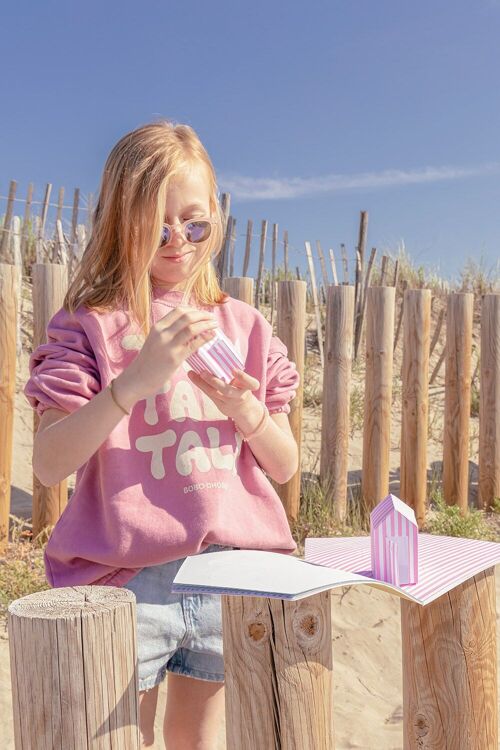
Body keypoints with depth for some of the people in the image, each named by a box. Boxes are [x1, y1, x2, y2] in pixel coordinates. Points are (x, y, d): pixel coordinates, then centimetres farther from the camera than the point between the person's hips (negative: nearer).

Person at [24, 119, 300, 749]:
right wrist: (136, 380, -25)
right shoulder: (90, 324, -5)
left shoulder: (246, 325, 4)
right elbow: (49, 465, -14)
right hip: (124, 577, -3)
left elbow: (285, 468, 6)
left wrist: (248, 413, -14)